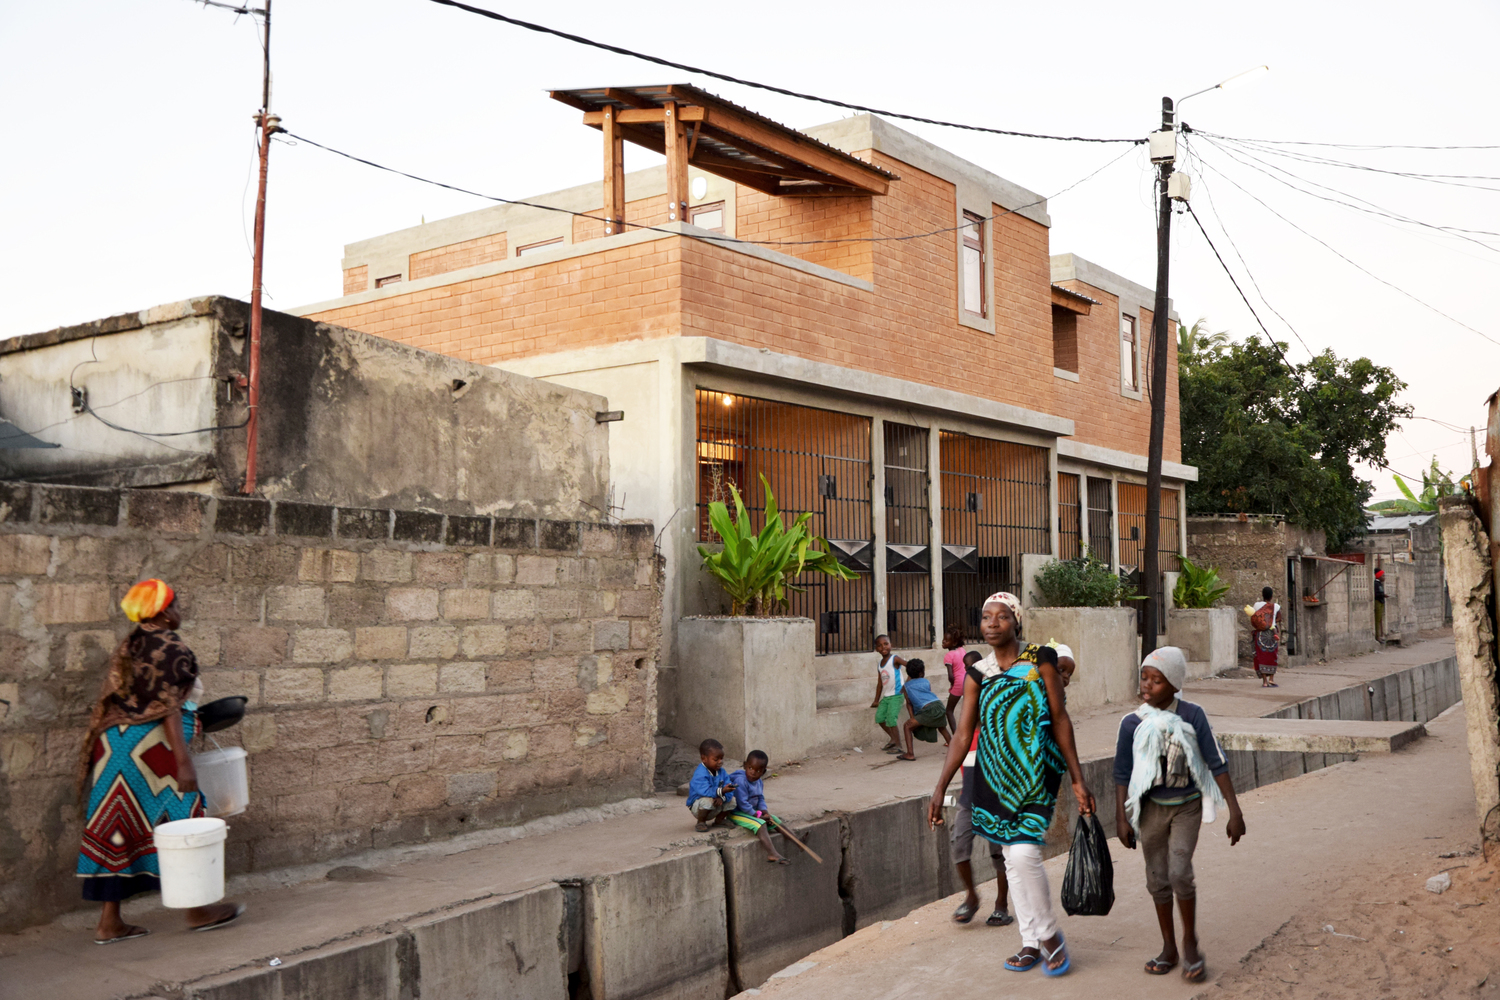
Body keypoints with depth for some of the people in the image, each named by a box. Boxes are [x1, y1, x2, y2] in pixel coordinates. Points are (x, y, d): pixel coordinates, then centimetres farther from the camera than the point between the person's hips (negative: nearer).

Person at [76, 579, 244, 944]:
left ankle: (110, 922, 14)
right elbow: (167, 709, -20)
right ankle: (197, 909, 13)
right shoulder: (172, 649, -14)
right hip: (151, 747, -9)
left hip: (115, 745, 9)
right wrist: (183, 761, -20)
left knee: (119, 829, 10)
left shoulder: (129, 647, 12)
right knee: (178, 821, 3)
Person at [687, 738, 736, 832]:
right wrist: (721, 791, -50)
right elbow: (705, 791, -40)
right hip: (697, 806, -7)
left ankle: (719, 820, 15)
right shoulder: (700, 774, -26)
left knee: (732, 800, -8)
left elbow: (729, 792, -11)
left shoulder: (721, 771, -4)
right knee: (708, 800, -36)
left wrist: (722, 797, -33)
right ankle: (701, 823, -10)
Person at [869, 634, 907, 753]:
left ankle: (898, 745, -5)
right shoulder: (879, 663, 11)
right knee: (879, 717, 4)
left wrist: (908, 682, -27)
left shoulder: (894, 659, -11)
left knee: (891, 719, -15)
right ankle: (894, 739, 21)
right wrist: (876, 700, 18)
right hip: (886, 696, 8)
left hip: (897, 695, -8)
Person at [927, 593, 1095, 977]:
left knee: (1024, 853, -15)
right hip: (996, 773, 4)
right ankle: (1032, 943, 23)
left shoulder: (1039, 661, -5)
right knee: (1012, 859, 9)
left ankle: (1050, 935, 7)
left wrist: (1078, 781, -5)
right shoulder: (977, 674, 4)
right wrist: (939, 790, 0)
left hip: (1036, 772, -4)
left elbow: (1060, 720, -3)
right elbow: (963, 735, 3)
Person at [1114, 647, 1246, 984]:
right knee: (1157, 878, 9)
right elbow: (1122, 774, -1)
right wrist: (1121, 819, -3)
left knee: (1179, 872, -15)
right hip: (1151, 808, 2)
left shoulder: (1192, 716, -12)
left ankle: (1190, 941, 8)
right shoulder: (1132, 723, -9)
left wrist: (1234, 811, -7)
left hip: (1187, 807, -2)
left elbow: (1217, 763, -7)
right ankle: (1169, 948, 25)